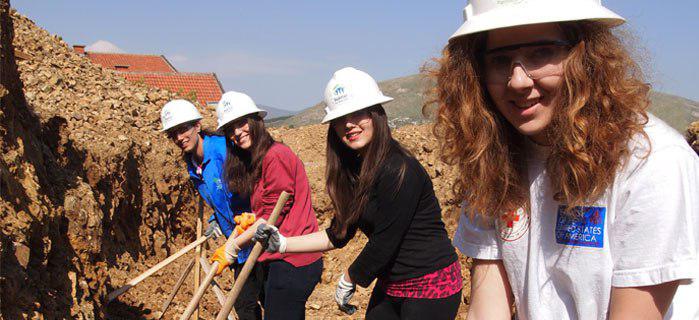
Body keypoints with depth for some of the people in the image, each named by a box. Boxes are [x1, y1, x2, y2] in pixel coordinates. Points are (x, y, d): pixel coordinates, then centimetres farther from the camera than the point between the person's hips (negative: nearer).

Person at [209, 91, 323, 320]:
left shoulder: (276, 155, -16)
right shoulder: (253, 162, 16)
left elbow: (275, 214, -15)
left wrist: (235, 244, -9)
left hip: (291, 261, -10)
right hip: (278, 260, 10)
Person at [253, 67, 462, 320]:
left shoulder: (399, 170, -23)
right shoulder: (352, 169, 3)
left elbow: (383, 244, -20)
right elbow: (339, 234, 8)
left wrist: (348, 280, -6)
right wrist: (283, 243, 0)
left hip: (432, 288, -7)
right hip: (390, 286, 8)